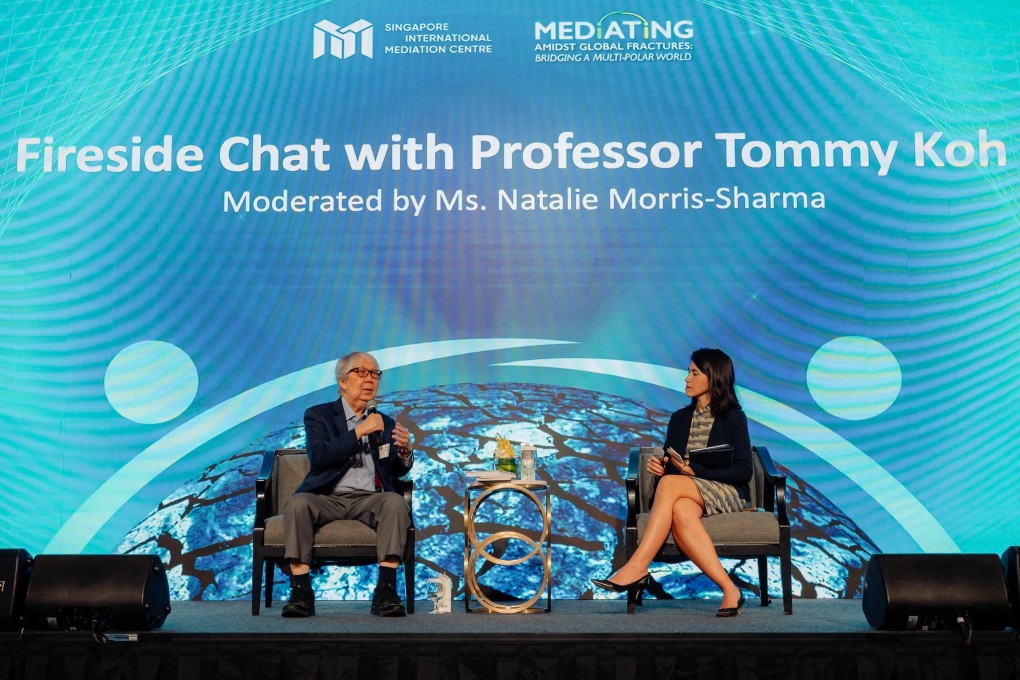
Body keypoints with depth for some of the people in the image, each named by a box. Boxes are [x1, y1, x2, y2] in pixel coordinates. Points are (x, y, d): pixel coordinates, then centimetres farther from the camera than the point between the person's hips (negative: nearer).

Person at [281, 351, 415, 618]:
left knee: (395, 501, -30)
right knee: (297, 503, -32)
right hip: (327, 498, -2)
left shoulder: (385, 423, 18)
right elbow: (318, 456, -9)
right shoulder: (318, 415, 9)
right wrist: (359, 431, -16)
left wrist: (405, 451, -10)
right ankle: (301, 592, -28)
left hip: (369, 500, 2)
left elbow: (397, 472, 13)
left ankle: (385, 590, -31)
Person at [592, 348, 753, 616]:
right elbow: (669, 465, 19)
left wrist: (696, 470, -14)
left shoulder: (734, 418, 4)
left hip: (727, 493, -4)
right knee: (680, 512, -37)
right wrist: (658, 465, -6)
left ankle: (638, 567, -37)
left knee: (670, 483, -35)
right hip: (687, 494, 4)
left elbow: (744, 471, -5)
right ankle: (729, 591, -40)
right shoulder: (680, 418, 19)